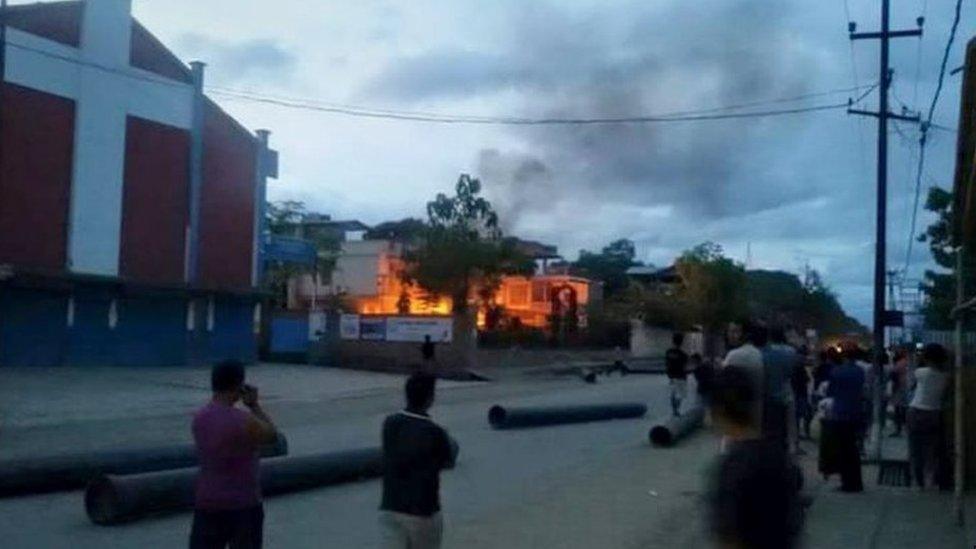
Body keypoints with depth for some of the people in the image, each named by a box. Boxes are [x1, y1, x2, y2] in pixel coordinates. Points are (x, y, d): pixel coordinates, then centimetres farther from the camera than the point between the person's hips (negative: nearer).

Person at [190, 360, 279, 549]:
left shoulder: (198, 419, -1)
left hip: (207, 505, 4)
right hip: (244, 506, -4)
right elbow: (272, 435, -1)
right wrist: (254, 404, 5)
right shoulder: (245, 421, -19)